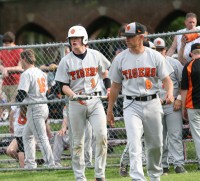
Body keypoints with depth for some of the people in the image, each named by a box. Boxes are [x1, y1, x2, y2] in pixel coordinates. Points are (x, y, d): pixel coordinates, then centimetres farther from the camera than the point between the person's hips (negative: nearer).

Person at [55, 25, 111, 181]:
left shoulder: (95, 55, 5)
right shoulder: (66, 61, 2)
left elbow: (104, 71, 22)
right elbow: (64, 85, 1)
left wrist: (109, 88, 7)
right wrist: (75, 96, -17)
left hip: (95, 101, 0)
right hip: (76, 103, 0)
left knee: (101, 135, -13)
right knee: (77, 141, 3)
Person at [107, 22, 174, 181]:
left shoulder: (155, 56, 1)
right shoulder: (120, 59, 2)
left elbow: (166, 79, 1)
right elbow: (115, 86, 9)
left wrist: (170, 92, -21)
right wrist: (109, 110, 9)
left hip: (152, 103, 1)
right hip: (131, 105, -1)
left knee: (156, 144, 11)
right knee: (134, 144, -15)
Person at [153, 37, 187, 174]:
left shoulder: (174, 63, 4)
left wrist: (179, 99, -8)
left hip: (172, 106, -2)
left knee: (175, 136, -8)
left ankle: (179, 164, -9)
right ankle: (163, 166, 12)